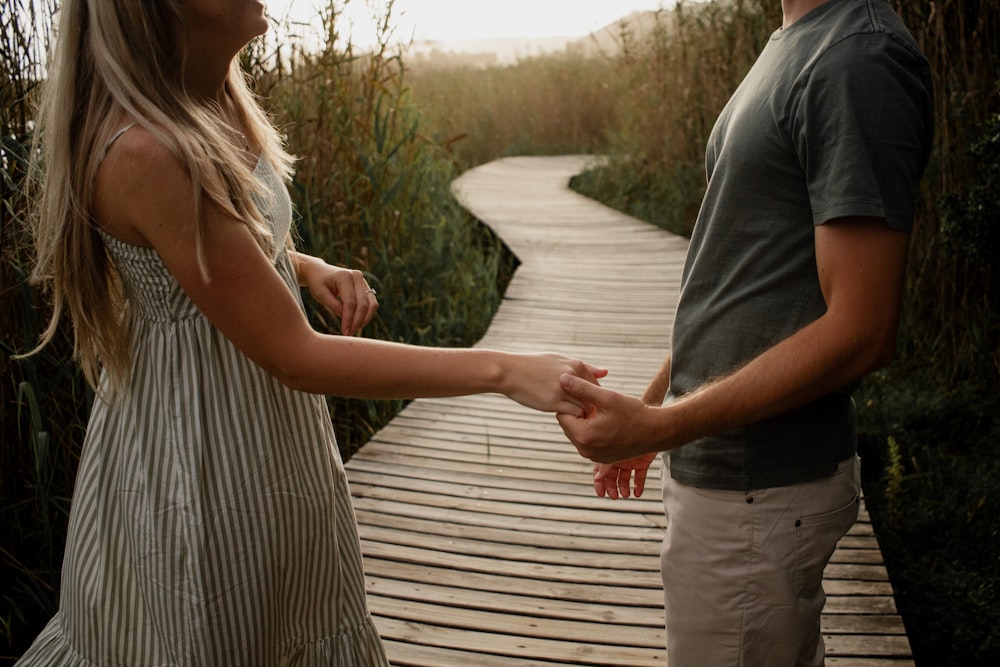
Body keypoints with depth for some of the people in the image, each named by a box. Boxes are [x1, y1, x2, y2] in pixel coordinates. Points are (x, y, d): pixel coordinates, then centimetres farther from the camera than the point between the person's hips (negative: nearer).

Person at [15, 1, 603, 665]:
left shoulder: (215, 100, -1)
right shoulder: (144, 149, -29)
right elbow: (293, 355, -27)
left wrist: (311, 269, -2)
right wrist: (504, 371, -27)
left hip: (262, 427, 8)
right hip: (204, 453, -8)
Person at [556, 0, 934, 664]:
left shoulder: (860, 57, -18)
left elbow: (861, 332, -23)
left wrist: (658, 427, -23)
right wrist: (653, 401, 19)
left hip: (757, 490, -9)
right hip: (725, 468, 9)